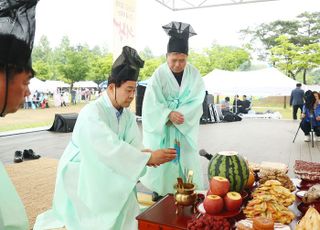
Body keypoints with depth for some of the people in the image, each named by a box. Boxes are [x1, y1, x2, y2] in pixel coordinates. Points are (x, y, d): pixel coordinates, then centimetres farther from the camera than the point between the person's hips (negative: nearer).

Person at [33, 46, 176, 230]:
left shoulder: (128, 115, -3)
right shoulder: (91, 113, -27)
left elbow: (134, 146, -11)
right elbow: (110, 148, -37)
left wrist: (145, 155, -33)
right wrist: (148, 158, -38)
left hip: (103, 170, 7)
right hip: (79, 172, -6)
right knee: (120, 193, -21)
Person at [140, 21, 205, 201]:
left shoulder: (194, 74, -4)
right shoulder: (159, 75, -10)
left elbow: (197, 101, -9)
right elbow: (151, 103, -13)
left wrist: (178, 114, -22)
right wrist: (169, 114, -28)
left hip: (186, 127, 2)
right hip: (162, 127, -1)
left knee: (186, 158, 5)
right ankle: (159, 191, 18)